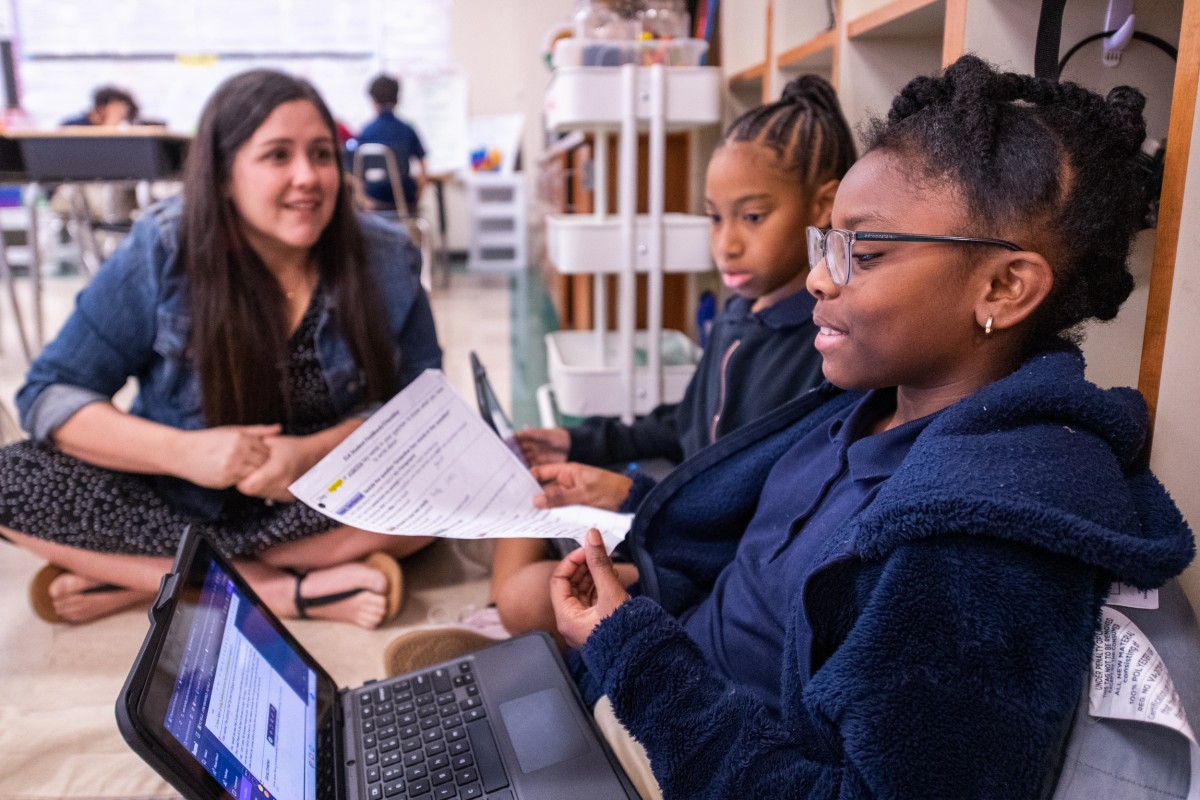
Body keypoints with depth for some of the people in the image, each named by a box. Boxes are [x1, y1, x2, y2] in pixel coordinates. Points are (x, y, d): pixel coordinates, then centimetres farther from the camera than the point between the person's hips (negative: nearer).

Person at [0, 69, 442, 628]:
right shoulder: (160, 254, -12)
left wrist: (312, 452, -26)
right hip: (179, 496, 0)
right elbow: (51, 395, -9)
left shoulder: (384, 259, -9)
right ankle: (283, 590, -22)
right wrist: (180, 451, -27)